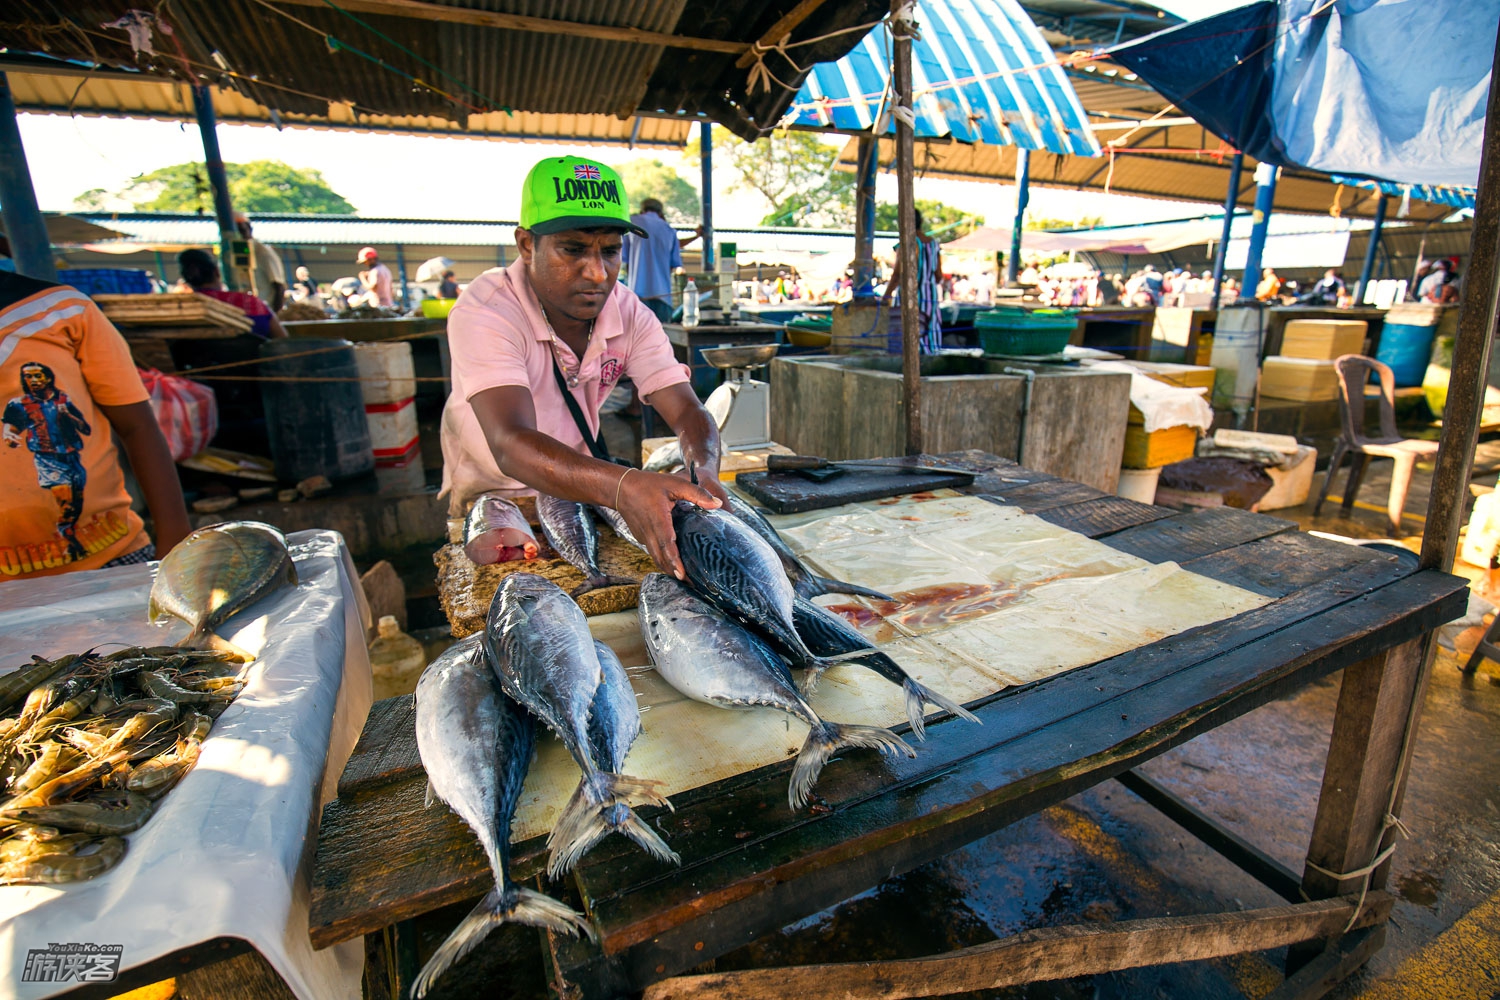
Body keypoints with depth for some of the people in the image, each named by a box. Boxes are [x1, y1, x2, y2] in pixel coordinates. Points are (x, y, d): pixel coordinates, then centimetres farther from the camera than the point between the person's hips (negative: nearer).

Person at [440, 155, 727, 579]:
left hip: (581, 491, 4)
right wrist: (622, 485, -58)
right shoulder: (484, 313, -26)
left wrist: (702, 473, -40)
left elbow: (687, 410, -15)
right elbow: (511, 444, -40)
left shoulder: (629, 312, -9)